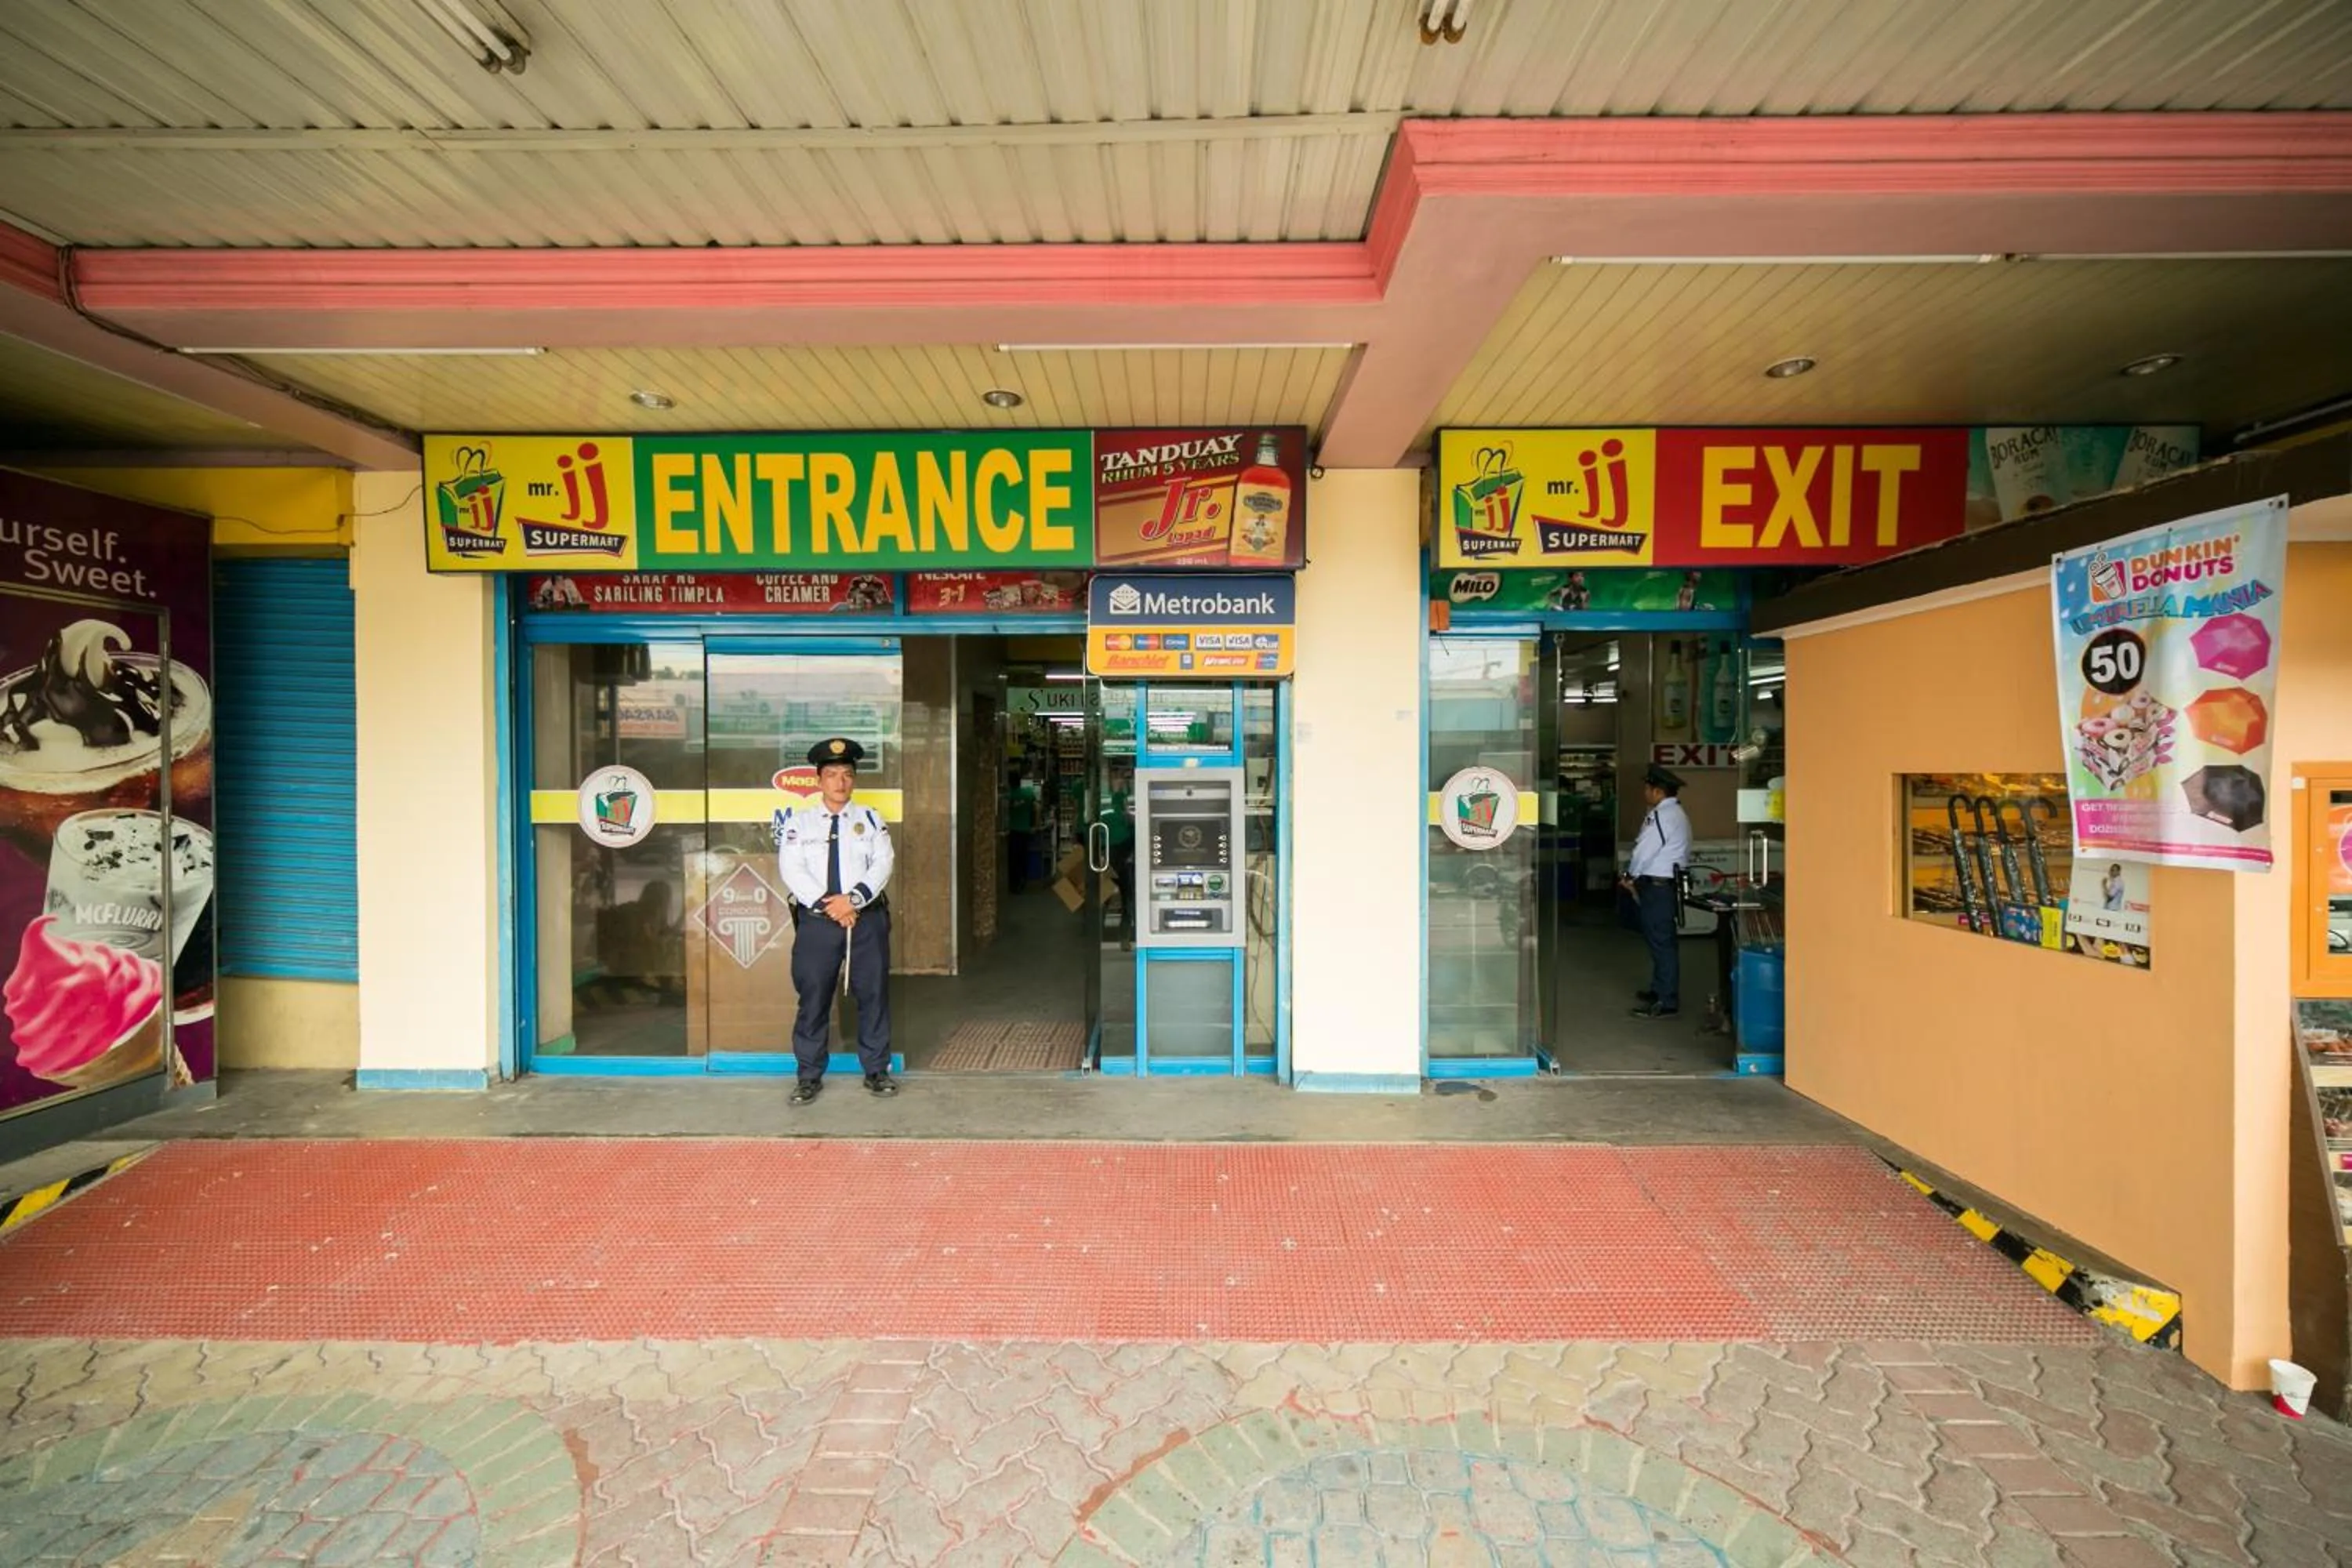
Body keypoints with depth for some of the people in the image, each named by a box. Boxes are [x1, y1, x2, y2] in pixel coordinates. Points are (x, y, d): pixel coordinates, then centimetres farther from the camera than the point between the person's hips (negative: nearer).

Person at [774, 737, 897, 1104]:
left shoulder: (871, 819, 8)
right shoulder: (798, 821, 6)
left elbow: (883, 864, -2)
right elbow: (791, 871, -3)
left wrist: (853, 898, -16)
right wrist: (827, 905, -13)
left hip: (867, 919, 1)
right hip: (816, 919, -1)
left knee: (873, 995, 6)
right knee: (813, 998, 4)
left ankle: (876, 1070, 18)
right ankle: (809, 1076, 17)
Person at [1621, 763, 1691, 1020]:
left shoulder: (1664, 815, -18)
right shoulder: (1675, 812, 15)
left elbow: (1644, 850, -18)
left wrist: (1630, 876, -3)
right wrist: (1637, 878, 9)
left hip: (1658, 885, -11)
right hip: (1667, 881, 11)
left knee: (1662, 942, -5)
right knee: (1660, 939, 19)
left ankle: (1667, 1003, 0)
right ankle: (1660, 990, 31)